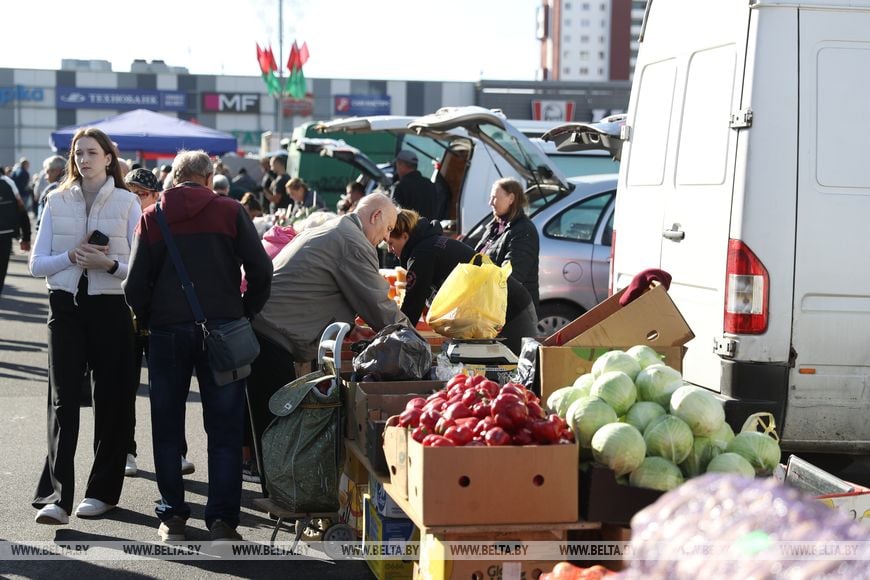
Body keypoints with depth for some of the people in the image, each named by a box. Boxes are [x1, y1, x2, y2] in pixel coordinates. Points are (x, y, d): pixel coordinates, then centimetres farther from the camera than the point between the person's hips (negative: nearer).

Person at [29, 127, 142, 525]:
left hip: (110, 307, -1)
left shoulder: (127, 203, 2)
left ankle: (102, 491, 16)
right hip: (66, 306, 1)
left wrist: (109, 263, -20)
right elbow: (37, 264, 4)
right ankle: (56, 495, -10)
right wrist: (71, 256, -13)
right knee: (62, 400, -7)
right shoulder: (57, 201, 8)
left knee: (110, 400, 4)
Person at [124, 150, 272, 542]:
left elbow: (135, 284, 0)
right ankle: (222, 518, 3)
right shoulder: (230, 212, 2)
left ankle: (172, 516, 14)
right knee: (224, 428, 5)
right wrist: (246, 313, 9)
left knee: (167, 426, 11)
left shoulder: (152, 217, 5)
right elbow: (261, 270, -5)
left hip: (167, 330, 1)